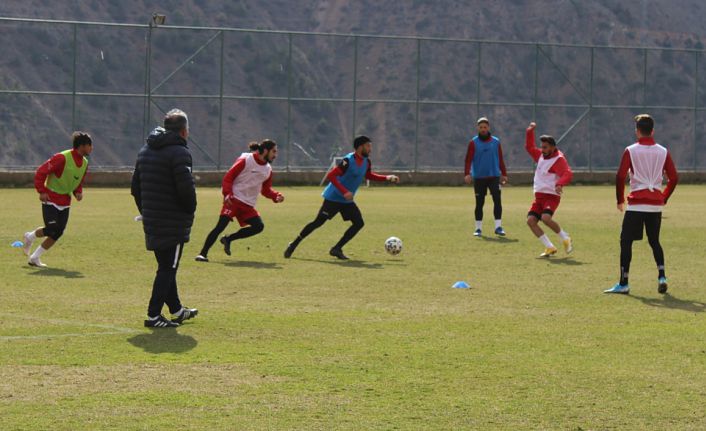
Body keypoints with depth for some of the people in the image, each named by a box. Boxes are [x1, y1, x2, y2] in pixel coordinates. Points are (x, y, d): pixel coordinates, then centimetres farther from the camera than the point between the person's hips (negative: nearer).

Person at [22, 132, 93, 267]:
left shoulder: (84, 163, 4)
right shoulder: (62, 158, -20)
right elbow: (40, 172, -17)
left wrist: (78, 192, 0)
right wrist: (42, 191, -20)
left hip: (65, 202, 7)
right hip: (51, 199, -7)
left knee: (58, 233, 0)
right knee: (51, 229, -15)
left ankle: (34, 258, 12)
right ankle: (30, 237, 16)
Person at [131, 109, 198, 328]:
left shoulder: (145, 150, 13)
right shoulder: (179, 152, -15)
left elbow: (135, 186, 16)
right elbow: (186, 188, -22)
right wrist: (190, 211, -5)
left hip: (151, 222, 8)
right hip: (173, 223, -8)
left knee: (166, 266, 19)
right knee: (168, 268, -3)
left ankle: (176, 309, 30)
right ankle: (154, 316, -5)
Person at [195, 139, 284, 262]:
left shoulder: (268, 170, 12)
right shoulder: (245, 161, -8)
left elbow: (266, 190, 19)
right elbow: (228, 177, -9)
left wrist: (276, 196, -1)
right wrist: (227, 194, -22)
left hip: (248, 205, 7)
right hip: (234, 199, -7)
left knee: (259, 226, -9)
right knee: (221, 225, -18)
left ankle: (228, 239, 5)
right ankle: (203, 254, -14)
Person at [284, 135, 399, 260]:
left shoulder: (366, 162, 3)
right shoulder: (348, 161, -22)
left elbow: (368, 175, 24)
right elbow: (331, 176, -27)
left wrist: (387, 178, 12)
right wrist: (344, 192, -33)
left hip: (347, 201, 8)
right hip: (333, 198, -8)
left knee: (359, 223, -5)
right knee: (318, 222, -8)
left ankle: (336, 249, 0)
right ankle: (293, 245, 4)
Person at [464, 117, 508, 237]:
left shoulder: (496, 141, 8)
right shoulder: (473, 143, 2)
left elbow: (500, 159, 14)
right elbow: (469, 159, -4)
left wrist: (504, 174, 12)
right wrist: (467, 174, -17)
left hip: (494, 176, 1)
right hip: (478, 177, -1)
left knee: (497, 200, -12)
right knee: (479, 203, 3)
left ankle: (498, 227, -11)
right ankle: (478, 228, 12)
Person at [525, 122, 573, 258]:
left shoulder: (558, 159, -11)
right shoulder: (541, 156, 14)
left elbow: (567, 174, -26)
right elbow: (529, 147, 31)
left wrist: (560, 184, -44)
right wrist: (530, 132, 21)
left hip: (551, 196, -8)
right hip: (539, 196, 8)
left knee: (546, 218, -30)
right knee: (530, 220, -11)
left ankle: (565, 239, -8)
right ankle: (550, 248, -6)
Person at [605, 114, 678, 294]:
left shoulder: (630, 151, -4)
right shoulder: (663, 152, 6)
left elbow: (620, 176, -10)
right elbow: (674, 178, 4)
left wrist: (620, 200, 2)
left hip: (636, 204, -4)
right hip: (656, 204, 4)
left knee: (626, 241, 2)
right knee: (654, 241, 18)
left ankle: (623, 283, -2)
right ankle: (661, 276, 0)